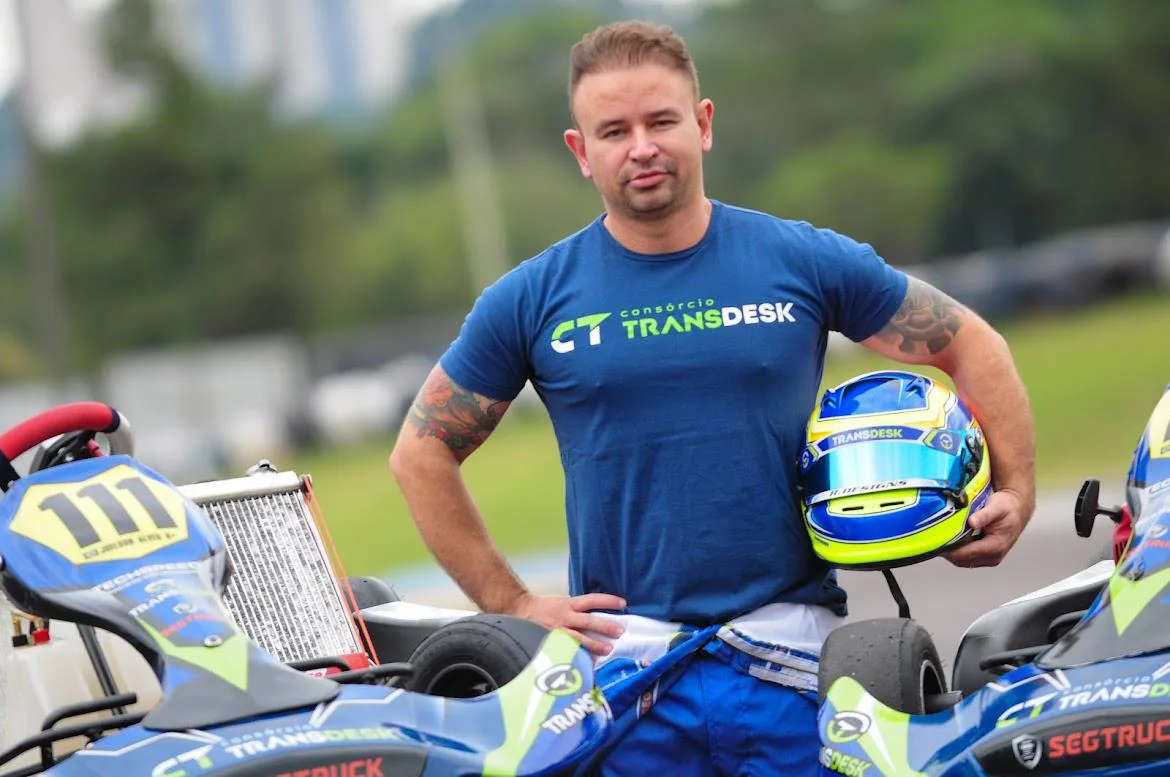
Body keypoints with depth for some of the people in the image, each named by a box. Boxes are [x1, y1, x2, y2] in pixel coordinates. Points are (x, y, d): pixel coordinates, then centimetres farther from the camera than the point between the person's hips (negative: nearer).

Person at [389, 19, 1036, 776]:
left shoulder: (805, 261, 3)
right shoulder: (532, 301, 3)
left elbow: (970, 345, 12)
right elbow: (423, 454, 10)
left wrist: (1015, 490, 0)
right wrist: (510, 602, 3)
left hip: (788, 654, 0)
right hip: (627, 660, 0)